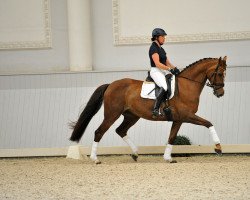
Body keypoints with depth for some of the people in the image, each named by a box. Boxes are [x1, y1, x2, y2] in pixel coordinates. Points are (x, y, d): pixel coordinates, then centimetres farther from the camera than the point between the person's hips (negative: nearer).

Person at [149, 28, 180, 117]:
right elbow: (157, 64, -17)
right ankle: (156, 109, -37)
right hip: (156, 71, -10)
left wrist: (174, 68, 1)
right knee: (164, 87, -34)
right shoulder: (153, 48, -8)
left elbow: (167, 62, 20)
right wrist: (170, 69, -20)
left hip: (164, 71, 10)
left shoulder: (161, 49, 21)